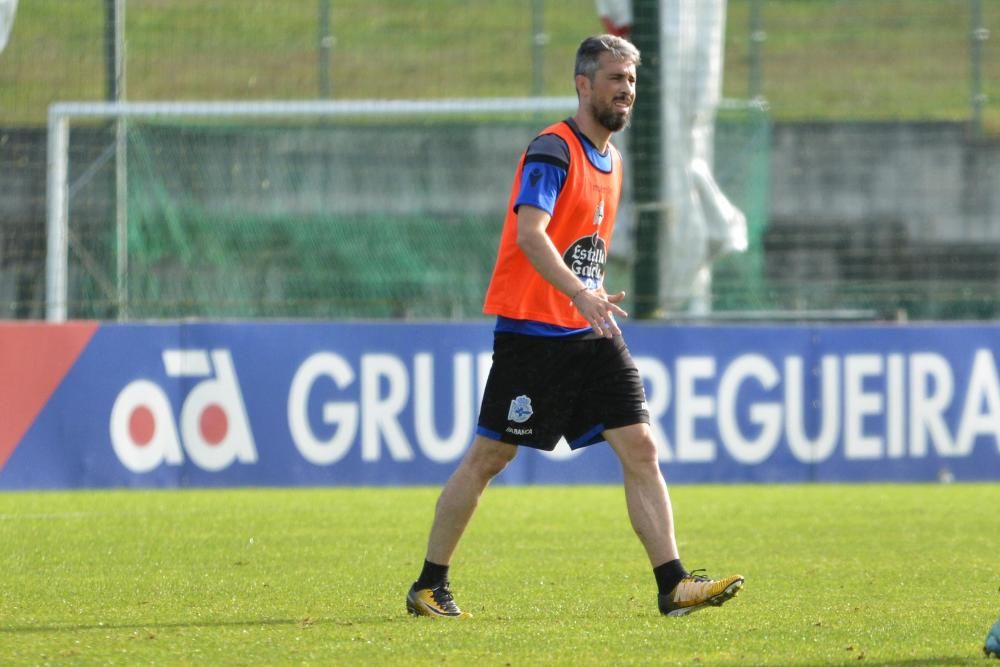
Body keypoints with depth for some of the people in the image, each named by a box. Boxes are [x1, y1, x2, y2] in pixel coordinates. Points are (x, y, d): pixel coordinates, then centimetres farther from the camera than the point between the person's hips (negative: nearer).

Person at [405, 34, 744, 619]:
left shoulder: (611, 160, 15)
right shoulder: (553, 149, -12)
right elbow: (529, 234, -26)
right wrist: (581, 295, -38)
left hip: (591, 334, 7)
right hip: (531, 330, -7)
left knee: (641, 449, -5)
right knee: (489, 457, 0)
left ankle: (674, 585, -9)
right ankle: (430, 586, 12)